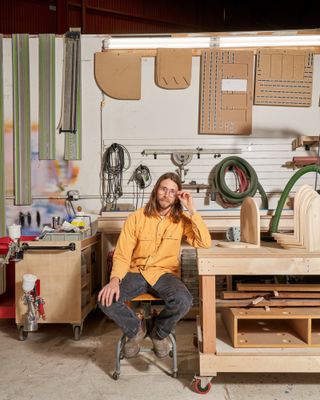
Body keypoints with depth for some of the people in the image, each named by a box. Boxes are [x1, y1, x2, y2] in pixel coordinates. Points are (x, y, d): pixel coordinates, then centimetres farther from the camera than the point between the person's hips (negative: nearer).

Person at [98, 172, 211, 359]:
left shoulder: (182, 220, 0)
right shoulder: (137, 217, -3)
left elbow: (205, 243, -14)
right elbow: (122, 255, -5)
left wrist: (192, 210, -15)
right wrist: (115, 279, -24)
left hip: (165, 273, 0)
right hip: (136, 273, 1)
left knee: (183, 301, -32)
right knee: (106, 300, -25)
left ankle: (160, 333, 4)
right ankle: (136, 329, 8)